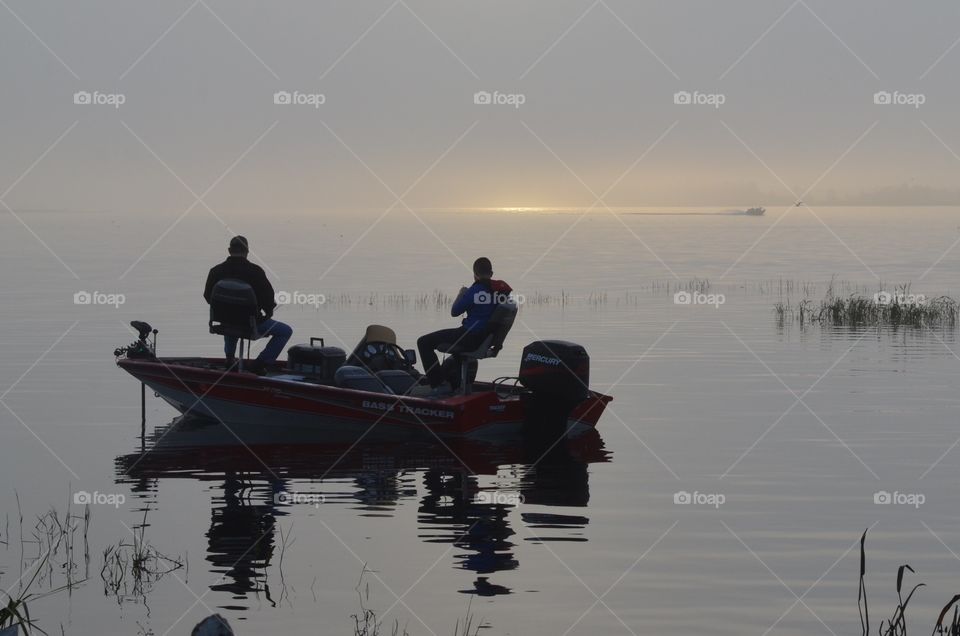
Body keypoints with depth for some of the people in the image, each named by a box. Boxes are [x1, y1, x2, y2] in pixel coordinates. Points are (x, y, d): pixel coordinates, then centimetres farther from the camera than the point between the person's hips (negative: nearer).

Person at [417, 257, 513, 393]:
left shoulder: (475, 291, -18)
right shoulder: (504, 289, 1)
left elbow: (454, 312, -8)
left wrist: (460, 294, 10)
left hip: (472, 336, -8)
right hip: (491, 338, 8)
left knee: (424, 342, 2)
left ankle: (437, 385, -4)